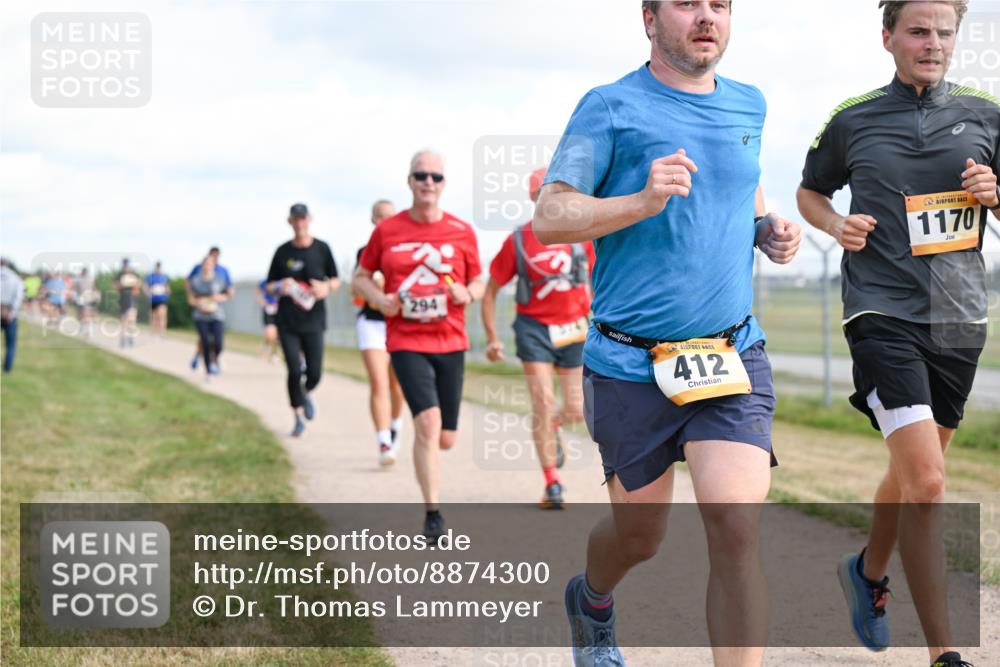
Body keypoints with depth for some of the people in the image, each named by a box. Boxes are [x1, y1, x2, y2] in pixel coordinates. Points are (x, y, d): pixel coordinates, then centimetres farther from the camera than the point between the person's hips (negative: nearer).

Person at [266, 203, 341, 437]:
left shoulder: (322, 249, 2)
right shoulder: (283, 251, 3)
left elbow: (336, 279, 11)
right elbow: (270, 286, 10)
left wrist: (326, 288, -11)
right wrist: (281, 287, -13)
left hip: (313, 320, 0)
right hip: (287, 322, 0)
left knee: (314, 373, -5)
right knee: (294, 371, -7)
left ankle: (306, 394, 30)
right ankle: (299, 417, 7)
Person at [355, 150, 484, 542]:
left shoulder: (461, 232, 4)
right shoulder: (387, 230, 1)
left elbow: (479, 283, 13)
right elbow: (362, 276, 12)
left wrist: (468, 295, -10)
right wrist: (379, 299, -8)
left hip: (450, 343, 3)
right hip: (406, 343, -2)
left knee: (446, 438, 6)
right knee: (428, 422, -21)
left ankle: (427, 463, 44)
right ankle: (433, 516, -13)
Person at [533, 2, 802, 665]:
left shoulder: (749, 105, 11)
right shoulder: (611, 107, -4)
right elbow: (549, 216, -9)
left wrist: (769, 230, 8)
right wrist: (643, 201, -24)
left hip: (733, 357, 3)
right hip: (629, 364, -3)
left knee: (737, 525, -16)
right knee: (639, 535, 12)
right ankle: (592, 601, 47)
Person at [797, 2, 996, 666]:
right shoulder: (852, 121, 3)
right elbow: (810, 192, 19)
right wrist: (839, 225, -2)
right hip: (884, 314, -4)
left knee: (913, 473, 18)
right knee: (926, 483, -16)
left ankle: (869, 571, 47)